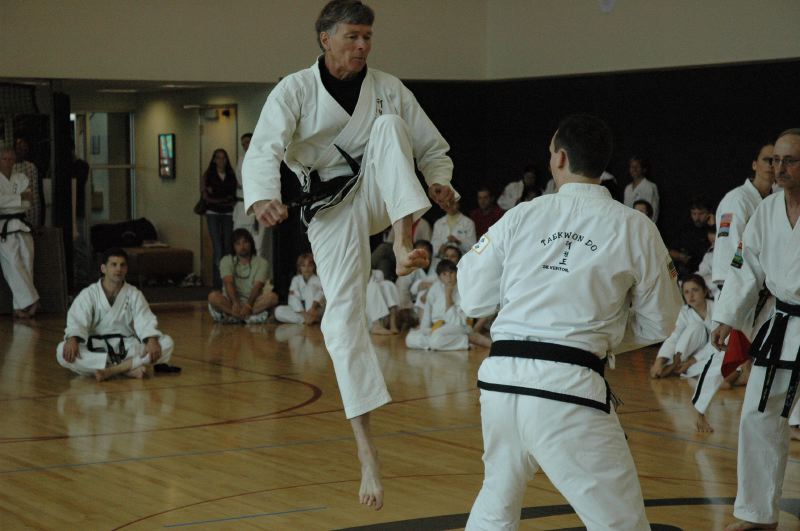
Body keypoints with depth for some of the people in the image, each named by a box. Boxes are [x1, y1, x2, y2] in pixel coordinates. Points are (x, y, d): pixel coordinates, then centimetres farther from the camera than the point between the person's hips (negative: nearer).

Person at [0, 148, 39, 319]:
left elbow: (26, 204, 1)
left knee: (26, 262, -5)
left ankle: (20, 307, -4)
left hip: (21, 226, 4)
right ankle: (30, 302, -16)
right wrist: (20, 198, -12)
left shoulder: (22, 178, 13)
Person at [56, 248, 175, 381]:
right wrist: (72, 339, -38)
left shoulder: (134, 294, 4)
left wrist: (152, 341, -31)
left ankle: (110, 370, -33)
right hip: (96, 349, -1)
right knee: (63, 352, -32)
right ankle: (128, 368, -36)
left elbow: (145, 321, -9)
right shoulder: (88, 294, -1)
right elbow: (77, 320, -15)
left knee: (167, 343, -21)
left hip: (127, 348, 2)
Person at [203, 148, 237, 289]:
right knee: (218, 248, -10)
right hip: (213, 213, -2)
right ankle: (218, 281, -10)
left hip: (228, 214, 2)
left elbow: (235, 195, 10)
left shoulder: (231, 175, 11)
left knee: (227, 247, -2)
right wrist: (225, 200, -7)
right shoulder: (208, 175, 5)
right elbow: (206, 197, 0)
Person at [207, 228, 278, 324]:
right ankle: (251, 316, -35)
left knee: (272, 297, -29)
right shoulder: (226, 261, 4)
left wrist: (248, 306, -31)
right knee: (213, 296, -29)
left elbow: (257, 286, -12)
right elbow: (229, 283, -12)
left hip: (253, 302, 0)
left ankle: (232, 315, -34)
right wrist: (235, 303, -32)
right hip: (232, 301, 0)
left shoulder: (261, 262, 2)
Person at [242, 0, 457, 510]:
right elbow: (264, 149, -20)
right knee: (344, 313, -11)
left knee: (388, 125, -25)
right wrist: (264, 196, -41)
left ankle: (405, 240, -36)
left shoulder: (388, 88, 1)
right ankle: (366, 446, -6)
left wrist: (439, 181, -14)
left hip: (380, 195, 2)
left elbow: (432, 146, 8)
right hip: (332, 206, -1)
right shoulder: (295, 90, -7)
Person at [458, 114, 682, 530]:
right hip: (569, 388, -4)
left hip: (500, 380, 4)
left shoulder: (520, 217, 6)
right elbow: (657, 325, 9)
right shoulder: (634, 228, 0)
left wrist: (472, 258, 32)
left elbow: (474, 300, 14)